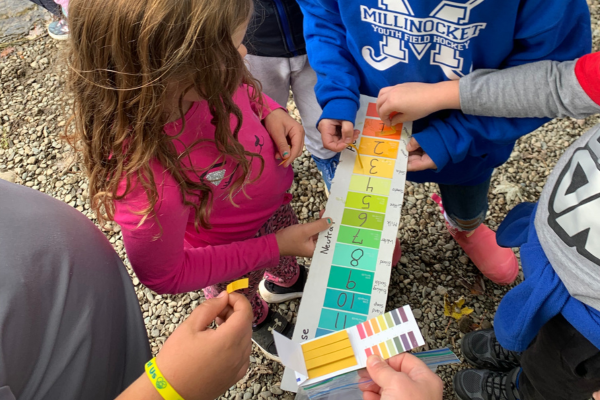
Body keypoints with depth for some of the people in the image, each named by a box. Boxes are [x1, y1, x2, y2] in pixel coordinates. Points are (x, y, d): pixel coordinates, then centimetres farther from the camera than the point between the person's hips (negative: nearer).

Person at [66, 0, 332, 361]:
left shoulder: (198, 82, -30)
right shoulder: (149, 186, -48)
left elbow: (241, 86, -4)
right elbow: (164, 275, -28)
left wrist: (269, 111, -24)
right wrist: (274, 246, -28)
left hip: (273, 201, 5)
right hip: (232, 252, -4)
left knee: (286, 259, 37)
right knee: (246, 307, 32)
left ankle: (285, 281, 72)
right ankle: (259, 323, 68)